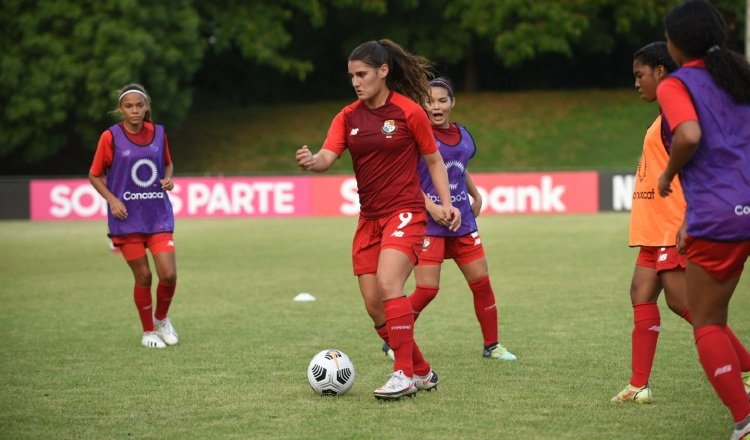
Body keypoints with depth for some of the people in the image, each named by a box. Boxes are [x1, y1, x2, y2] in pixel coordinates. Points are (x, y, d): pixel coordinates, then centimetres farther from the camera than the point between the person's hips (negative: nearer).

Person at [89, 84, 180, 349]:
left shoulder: (158, 133, 3)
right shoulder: (111, 137, -7)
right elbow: (95, 176, 1)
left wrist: (168, 179, -2)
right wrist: (112, 199, -13)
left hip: (158, 215, 2)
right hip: (127, 218, -2)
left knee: (168, 274, -7)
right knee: (143, 276, 1)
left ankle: (161, 320, 21)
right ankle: (148, 331, 20)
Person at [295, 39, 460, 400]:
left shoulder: (409, 112, -6)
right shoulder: (348, 117, 5)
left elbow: (434, 160, 3)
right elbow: (327, 157, -8)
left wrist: (446, 204, -6)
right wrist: (311, 161, -31)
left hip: (405, 213, -6)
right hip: (369, 219, 6)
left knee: (388, 284, -25)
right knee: (373, 304, 2)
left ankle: (404, 374, -20)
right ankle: (421, 372, 17)